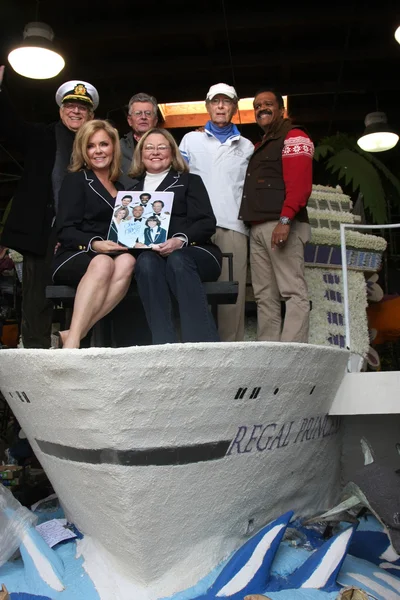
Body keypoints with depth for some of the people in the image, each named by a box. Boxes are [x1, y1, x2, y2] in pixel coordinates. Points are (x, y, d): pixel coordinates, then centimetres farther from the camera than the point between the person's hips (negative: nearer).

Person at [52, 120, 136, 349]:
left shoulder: (121, 186, 23)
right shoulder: (76, 180, 8)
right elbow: (65, 231, -3)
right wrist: (94, 244, -21)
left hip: (115, 254, 4)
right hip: (74, 257, -3)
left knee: (127, 261, -34)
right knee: (102, 263, -39)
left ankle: (72, 336, -40)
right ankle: (71, 344, -44)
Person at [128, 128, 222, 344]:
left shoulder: (190, 181, 16)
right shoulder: (133, 189, 26)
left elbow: (207, 223, 1)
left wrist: (181, 240, -17)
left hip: (193, 252, -1)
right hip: (149, 256, 2)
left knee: (177, 261, -36)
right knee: (146, 261, -33)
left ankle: (206, 348, -44)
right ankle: (164, 345, -42)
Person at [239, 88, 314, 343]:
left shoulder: (294, 137, 3)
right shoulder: (261, 147, 29)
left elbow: (299, 182, -12)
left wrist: (285, 219, -23)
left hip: (280, 224, -9)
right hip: (258, 228, 9)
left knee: (293, 292, -10)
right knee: (265, 296, 4)